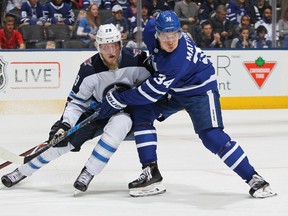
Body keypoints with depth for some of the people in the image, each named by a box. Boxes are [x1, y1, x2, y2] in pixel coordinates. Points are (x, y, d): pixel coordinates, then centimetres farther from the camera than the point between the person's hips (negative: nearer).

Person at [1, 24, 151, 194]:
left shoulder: (136, 60, -22)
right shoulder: (90, 69, -18)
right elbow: (76, 101, -11)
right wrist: (65, 124, -25)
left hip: (127, 111, -2)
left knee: (119, 123, -38)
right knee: (62, 139, -7)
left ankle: (88, 173, -25)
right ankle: (22, 171, 15)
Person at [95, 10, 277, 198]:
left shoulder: (178, 60, -38)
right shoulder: (151, 31, -19)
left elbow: (153, 91, -35)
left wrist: (118, 100, -30)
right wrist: (150, 61, 15)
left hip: (200, 89, -8)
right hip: (172, 89, 8)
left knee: (211, 136, -20)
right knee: (141, 113, -8)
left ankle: (253, 178, -11)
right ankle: (151, 171, -2)